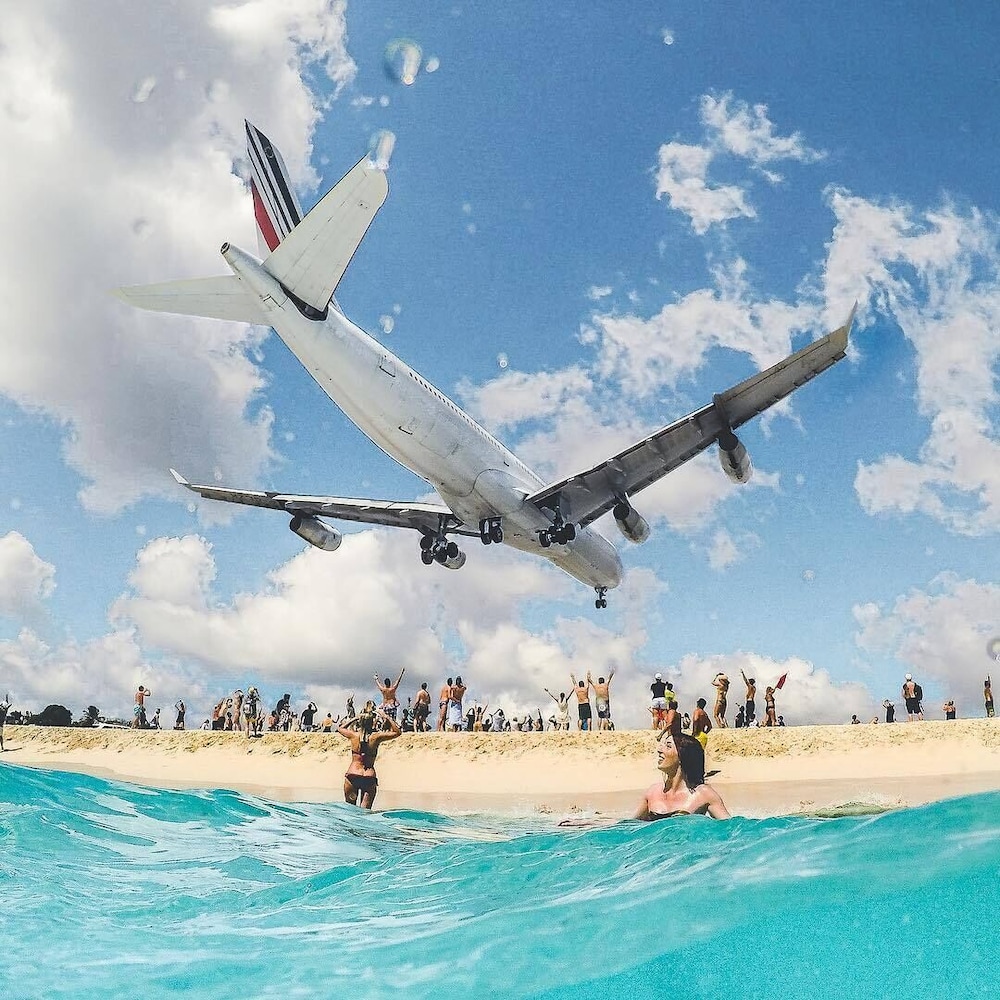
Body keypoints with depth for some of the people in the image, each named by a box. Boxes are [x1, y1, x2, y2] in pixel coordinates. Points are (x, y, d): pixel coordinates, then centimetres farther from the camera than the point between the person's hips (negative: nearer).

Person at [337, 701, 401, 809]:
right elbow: (398, 732, 10)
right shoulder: (376, 737, -3)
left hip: (352, 776, 1)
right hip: (369, 778, -1)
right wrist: (387, 717, 10)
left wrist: (355, 718, 23)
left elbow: (341, 728, 24)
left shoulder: (354, 735, 1)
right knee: (364, 812, 0)